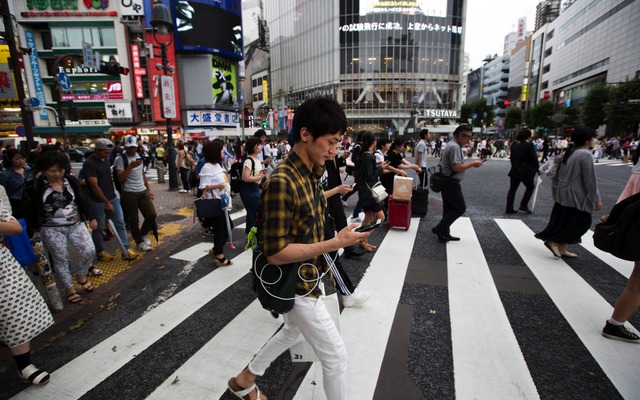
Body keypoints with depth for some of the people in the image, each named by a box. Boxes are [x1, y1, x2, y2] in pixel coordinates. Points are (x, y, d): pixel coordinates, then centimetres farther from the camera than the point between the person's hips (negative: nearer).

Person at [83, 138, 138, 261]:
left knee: (120, 223, 4)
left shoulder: (106, 160, 7)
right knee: (99, 228, 8)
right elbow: (94, 186, -19)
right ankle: (100, 252, 24)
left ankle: (126, 250, 8)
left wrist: (112, 198, 17)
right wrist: (106, 202, -17)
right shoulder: (89, 163, -17)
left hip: (113, 198, 7)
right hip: (98, 202, -7)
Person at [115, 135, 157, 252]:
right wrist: (131, 166, -22)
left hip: (143, 191, 5)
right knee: (133, 220, 1)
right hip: (129, 193, -5)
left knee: (152, 214, 0)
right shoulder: (120, 159, -7)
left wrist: (149, 189, 16)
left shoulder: (139, 156, 12)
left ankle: (143, 234, 25)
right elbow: (120, 178, -12)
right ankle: (140, 242, 16)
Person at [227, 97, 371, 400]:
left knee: (293, 331, 30)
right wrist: (335, 243, -28)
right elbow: (276, 253, -28)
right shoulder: (282, 182, -29)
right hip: (296, 284, -10)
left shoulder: (309, 174, 1)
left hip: (305, 277, 10)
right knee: (335, 355, 7)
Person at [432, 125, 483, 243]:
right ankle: (440, 228, 1)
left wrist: (470, 164, 11)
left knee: (449, 208, 14)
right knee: (460, 208, 0)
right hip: (451, 183, -10)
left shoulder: (451, 144, 15)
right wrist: (472, 164, -15)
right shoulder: (455, 147, -18)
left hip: (446, 182, 10)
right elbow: (457, 167, -25)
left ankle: (444, 233, 21)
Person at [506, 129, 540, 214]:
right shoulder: (529, 145, -10)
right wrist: (537, 168, 0)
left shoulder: (514, 145, 6)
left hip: (515, 170, 5)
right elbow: (534, 158, -11)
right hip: (526, 171, -5)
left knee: (512, 189, 8)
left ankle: (509, 208, 8)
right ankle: (523, 205, 9)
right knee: (530, 186, 16)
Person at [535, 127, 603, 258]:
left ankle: (561, 248, 22)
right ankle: (554, 242, 3)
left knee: (564, 222, 15)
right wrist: (597, 199, -10)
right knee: (582, 222, 5)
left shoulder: (569, 151, 7)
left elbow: (559, 172, 13)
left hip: (563, 193, 9)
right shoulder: (586, 155, -18)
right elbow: (590, 180, -17)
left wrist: (557, 188, 22)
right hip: (575, 196, -9)